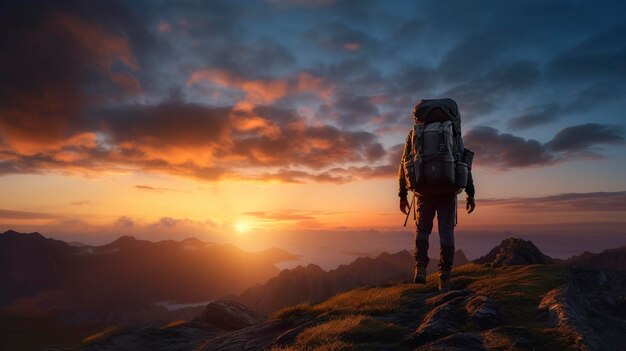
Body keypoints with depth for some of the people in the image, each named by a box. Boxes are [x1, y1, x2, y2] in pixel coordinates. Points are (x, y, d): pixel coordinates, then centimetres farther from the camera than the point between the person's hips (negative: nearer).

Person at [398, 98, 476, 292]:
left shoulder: (414, 133, 10)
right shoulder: (453, 132, 9)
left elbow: (404, 165, 5)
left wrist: (402, 195, 8)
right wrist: (470, 193, 3)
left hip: (424, 189, 0)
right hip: (448, 190, 0)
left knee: (422, 230, 15)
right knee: (446, 232, 5)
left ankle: (420, 269, -1)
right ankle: (444, 279, 4)